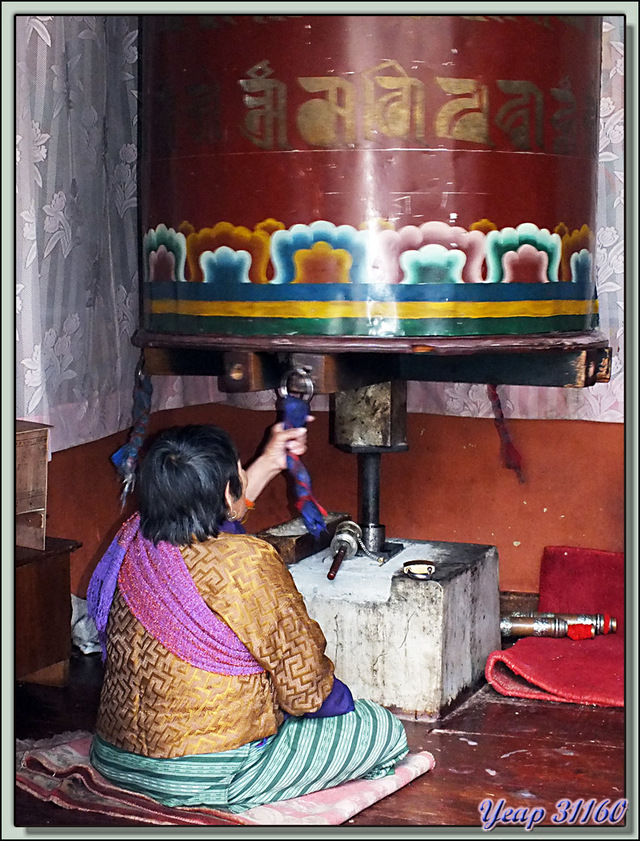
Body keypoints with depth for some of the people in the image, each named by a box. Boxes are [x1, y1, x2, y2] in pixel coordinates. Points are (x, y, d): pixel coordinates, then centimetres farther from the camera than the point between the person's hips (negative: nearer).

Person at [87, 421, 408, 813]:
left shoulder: (134, 538, -5)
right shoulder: (249, 564, -26)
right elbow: (305, 687, -17)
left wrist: (270, 463, 27)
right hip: (212, 780, -7)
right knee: (386, 730, 7)